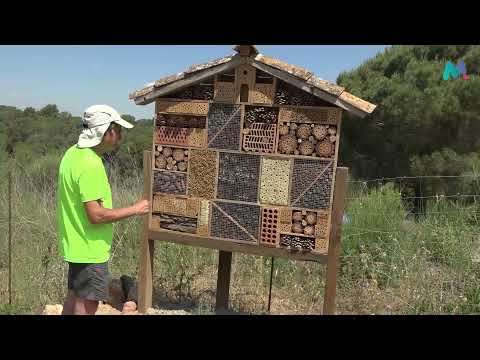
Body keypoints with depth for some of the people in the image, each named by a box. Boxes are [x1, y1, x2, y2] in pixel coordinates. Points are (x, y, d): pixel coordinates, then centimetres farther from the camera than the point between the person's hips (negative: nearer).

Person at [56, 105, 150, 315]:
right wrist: (134, 210, -18)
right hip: (89, 248, -9)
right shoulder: (90, 165, -26)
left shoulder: (73, 152, 5)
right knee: (87, 304, 5)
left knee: (74, 297, 23)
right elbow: (96, 215, -28)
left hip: (75, 244, 9)